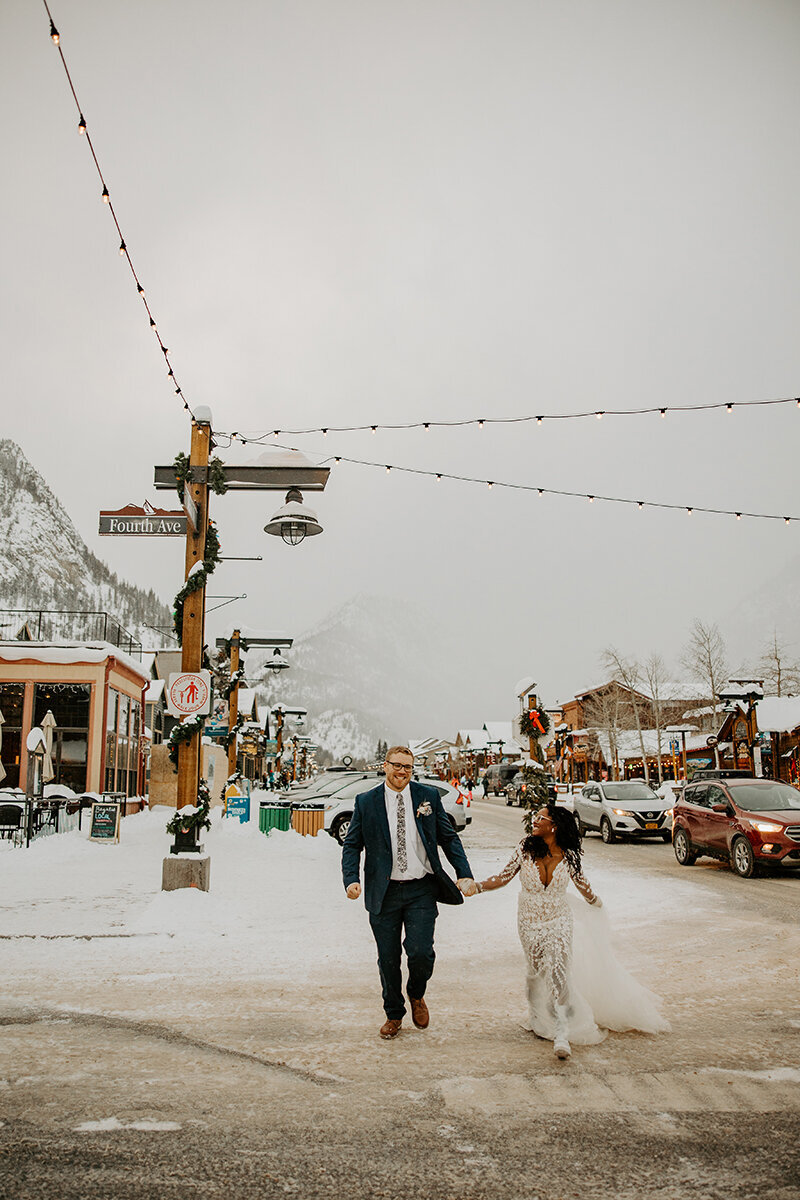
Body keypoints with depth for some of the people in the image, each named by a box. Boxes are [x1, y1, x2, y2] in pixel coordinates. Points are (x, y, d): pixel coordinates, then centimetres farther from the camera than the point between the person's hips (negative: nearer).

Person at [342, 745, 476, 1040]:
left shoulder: (428, 796, 4)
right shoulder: (366, 802, 2)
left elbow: (449, 838, 8)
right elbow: (352, 845, 5)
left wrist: (465, 874, -3)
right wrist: (351, 879, -11)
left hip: (421, 891, 0)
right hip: (384, 892, 0)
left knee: (421, 953, -10)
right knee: (388, 960, 7)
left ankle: (417, 996, 24)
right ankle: (394, 1015, 31)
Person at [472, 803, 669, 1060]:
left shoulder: (569, 856, -10)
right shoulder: (526, 849, -10)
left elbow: (582, 884, 10)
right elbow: (503, 877, -5)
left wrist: (596, 903, 24)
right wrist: (477, 886, -18)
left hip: (559, 922, -1)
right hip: (529, 923, 2)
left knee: (558, 973, -15)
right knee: (536, 973, 12)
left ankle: (562, 1034, -13)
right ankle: (539, 1020, 35)